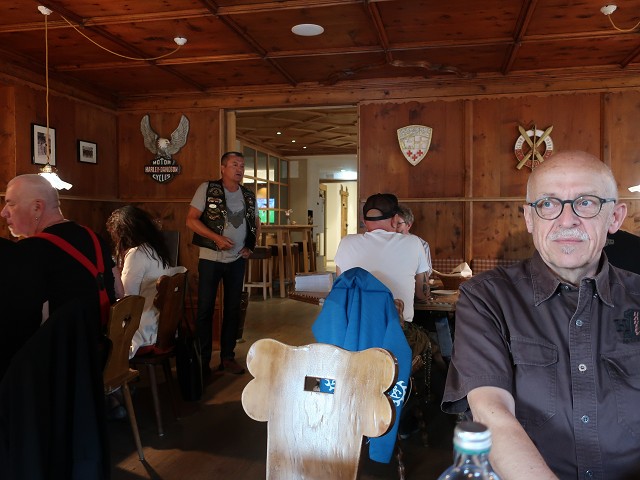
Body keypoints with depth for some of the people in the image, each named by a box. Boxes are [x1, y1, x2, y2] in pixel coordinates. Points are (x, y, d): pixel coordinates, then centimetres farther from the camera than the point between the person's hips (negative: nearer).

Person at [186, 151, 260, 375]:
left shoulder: (249, 195, 6)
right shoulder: (207, 189, -7)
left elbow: (256, 223, 20)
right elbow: (191, 219, -11)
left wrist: (251, 246, 5)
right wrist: (216, 238, -21)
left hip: (237, 260, 4)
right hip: (210, 259, -4)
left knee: (233, 309, 10)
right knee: (205, 309, 1)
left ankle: (228, 357, 22)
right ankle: (202, 359, 12)